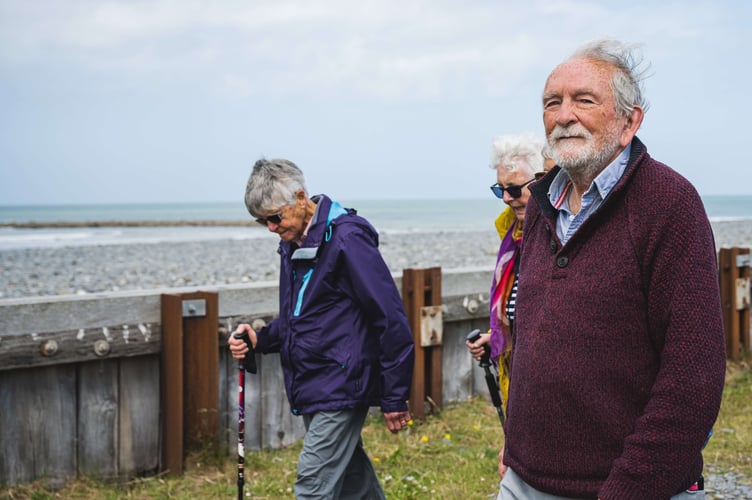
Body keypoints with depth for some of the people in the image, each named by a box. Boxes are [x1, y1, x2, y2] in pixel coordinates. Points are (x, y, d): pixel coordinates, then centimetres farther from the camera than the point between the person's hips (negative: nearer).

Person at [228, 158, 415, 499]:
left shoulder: (347, 238, -17)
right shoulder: (293, 243, 11)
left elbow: (391, 319, -17)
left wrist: (395, 397, -15)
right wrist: (260, 340, 3)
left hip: (341, 390, -9)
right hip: (312, 391, 9)